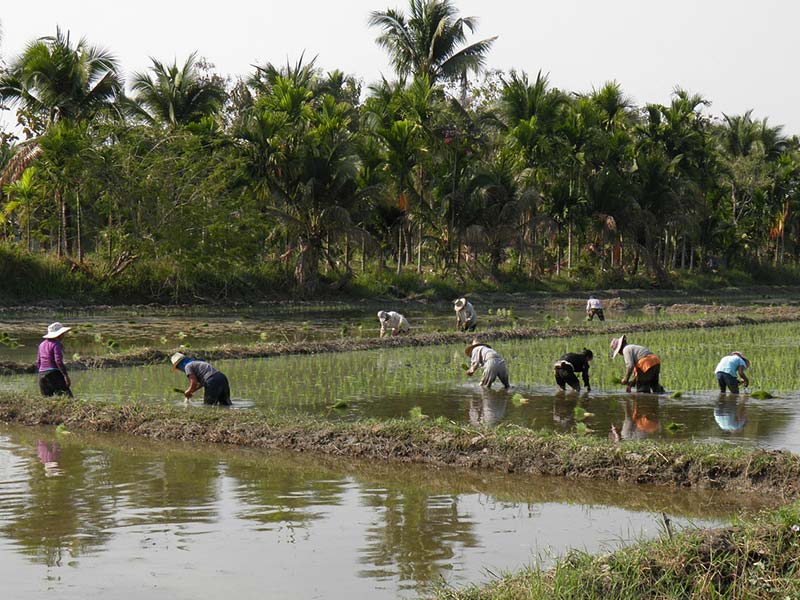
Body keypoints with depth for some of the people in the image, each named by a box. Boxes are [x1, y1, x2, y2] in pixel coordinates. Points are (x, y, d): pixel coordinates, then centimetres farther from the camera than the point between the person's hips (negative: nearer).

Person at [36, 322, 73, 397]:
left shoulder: (42, 344, 15)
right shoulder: (56, 344, -7)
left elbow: (38, 362, 18)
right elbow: (58, 361, -18)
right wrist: (66, 375, -18)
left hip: (42, 375, 7)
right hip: (54, 374, -7)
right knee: (68, 397, -10)